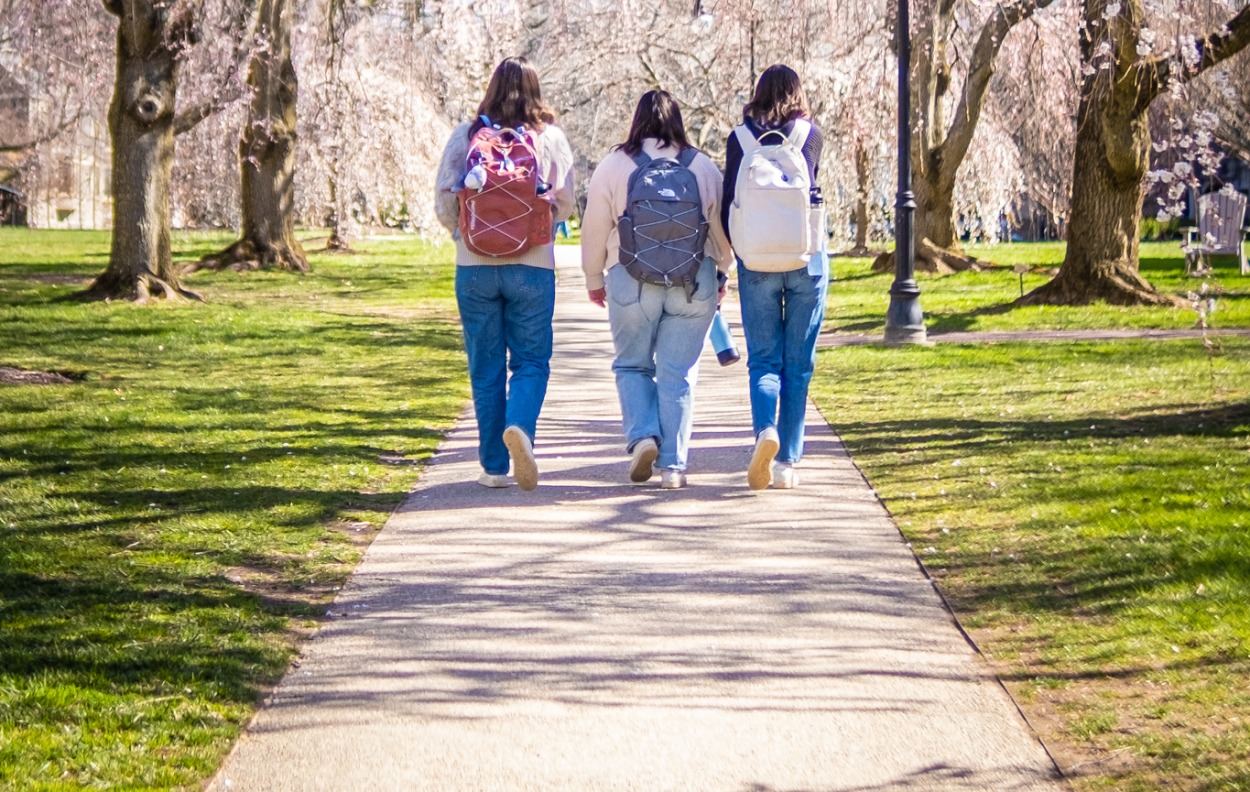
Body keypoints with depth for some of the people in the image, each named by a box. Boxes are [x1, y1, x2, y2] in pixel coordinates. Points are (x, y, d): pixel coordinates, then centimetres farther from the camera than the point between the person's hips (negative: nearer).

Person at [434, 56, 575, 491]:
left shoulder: (465, 136, 0)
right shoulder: (551, 139, 0)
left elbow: (444, 198, -1)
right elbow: (564, 204, 1)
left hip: (474, 265, 1)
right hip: (532, 265, -1)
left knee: (485, 368, 9)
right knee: (531, 361, 7)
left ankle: (494, 466, 11)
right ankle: (520, 426, -21)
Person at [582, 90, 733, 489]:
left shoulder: (613, 165, 0)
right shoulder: (703, 166, 4)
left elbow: (594, 229, 4)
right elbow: (722, 226, 10)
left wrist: (595, 279, 17)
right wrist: (721, 273, 26)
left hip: (632, 282, -1)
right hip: (694, 284, 1)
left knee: (632, 364, 15)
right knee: (678, 374, 4)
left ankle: (642, 435, -5)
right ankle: (673, 464, 2)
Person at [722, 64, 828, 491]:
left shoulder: (739, 138, -1)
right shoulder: (811, 135, -1)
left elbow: (728, 204, 0)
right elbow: (811, 187, 8)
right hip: (806, 259, 0)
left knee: (763, 359, 7)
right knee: (798, 363, 7)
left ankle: (765, 429, -20)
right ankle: (787, 461, 6)